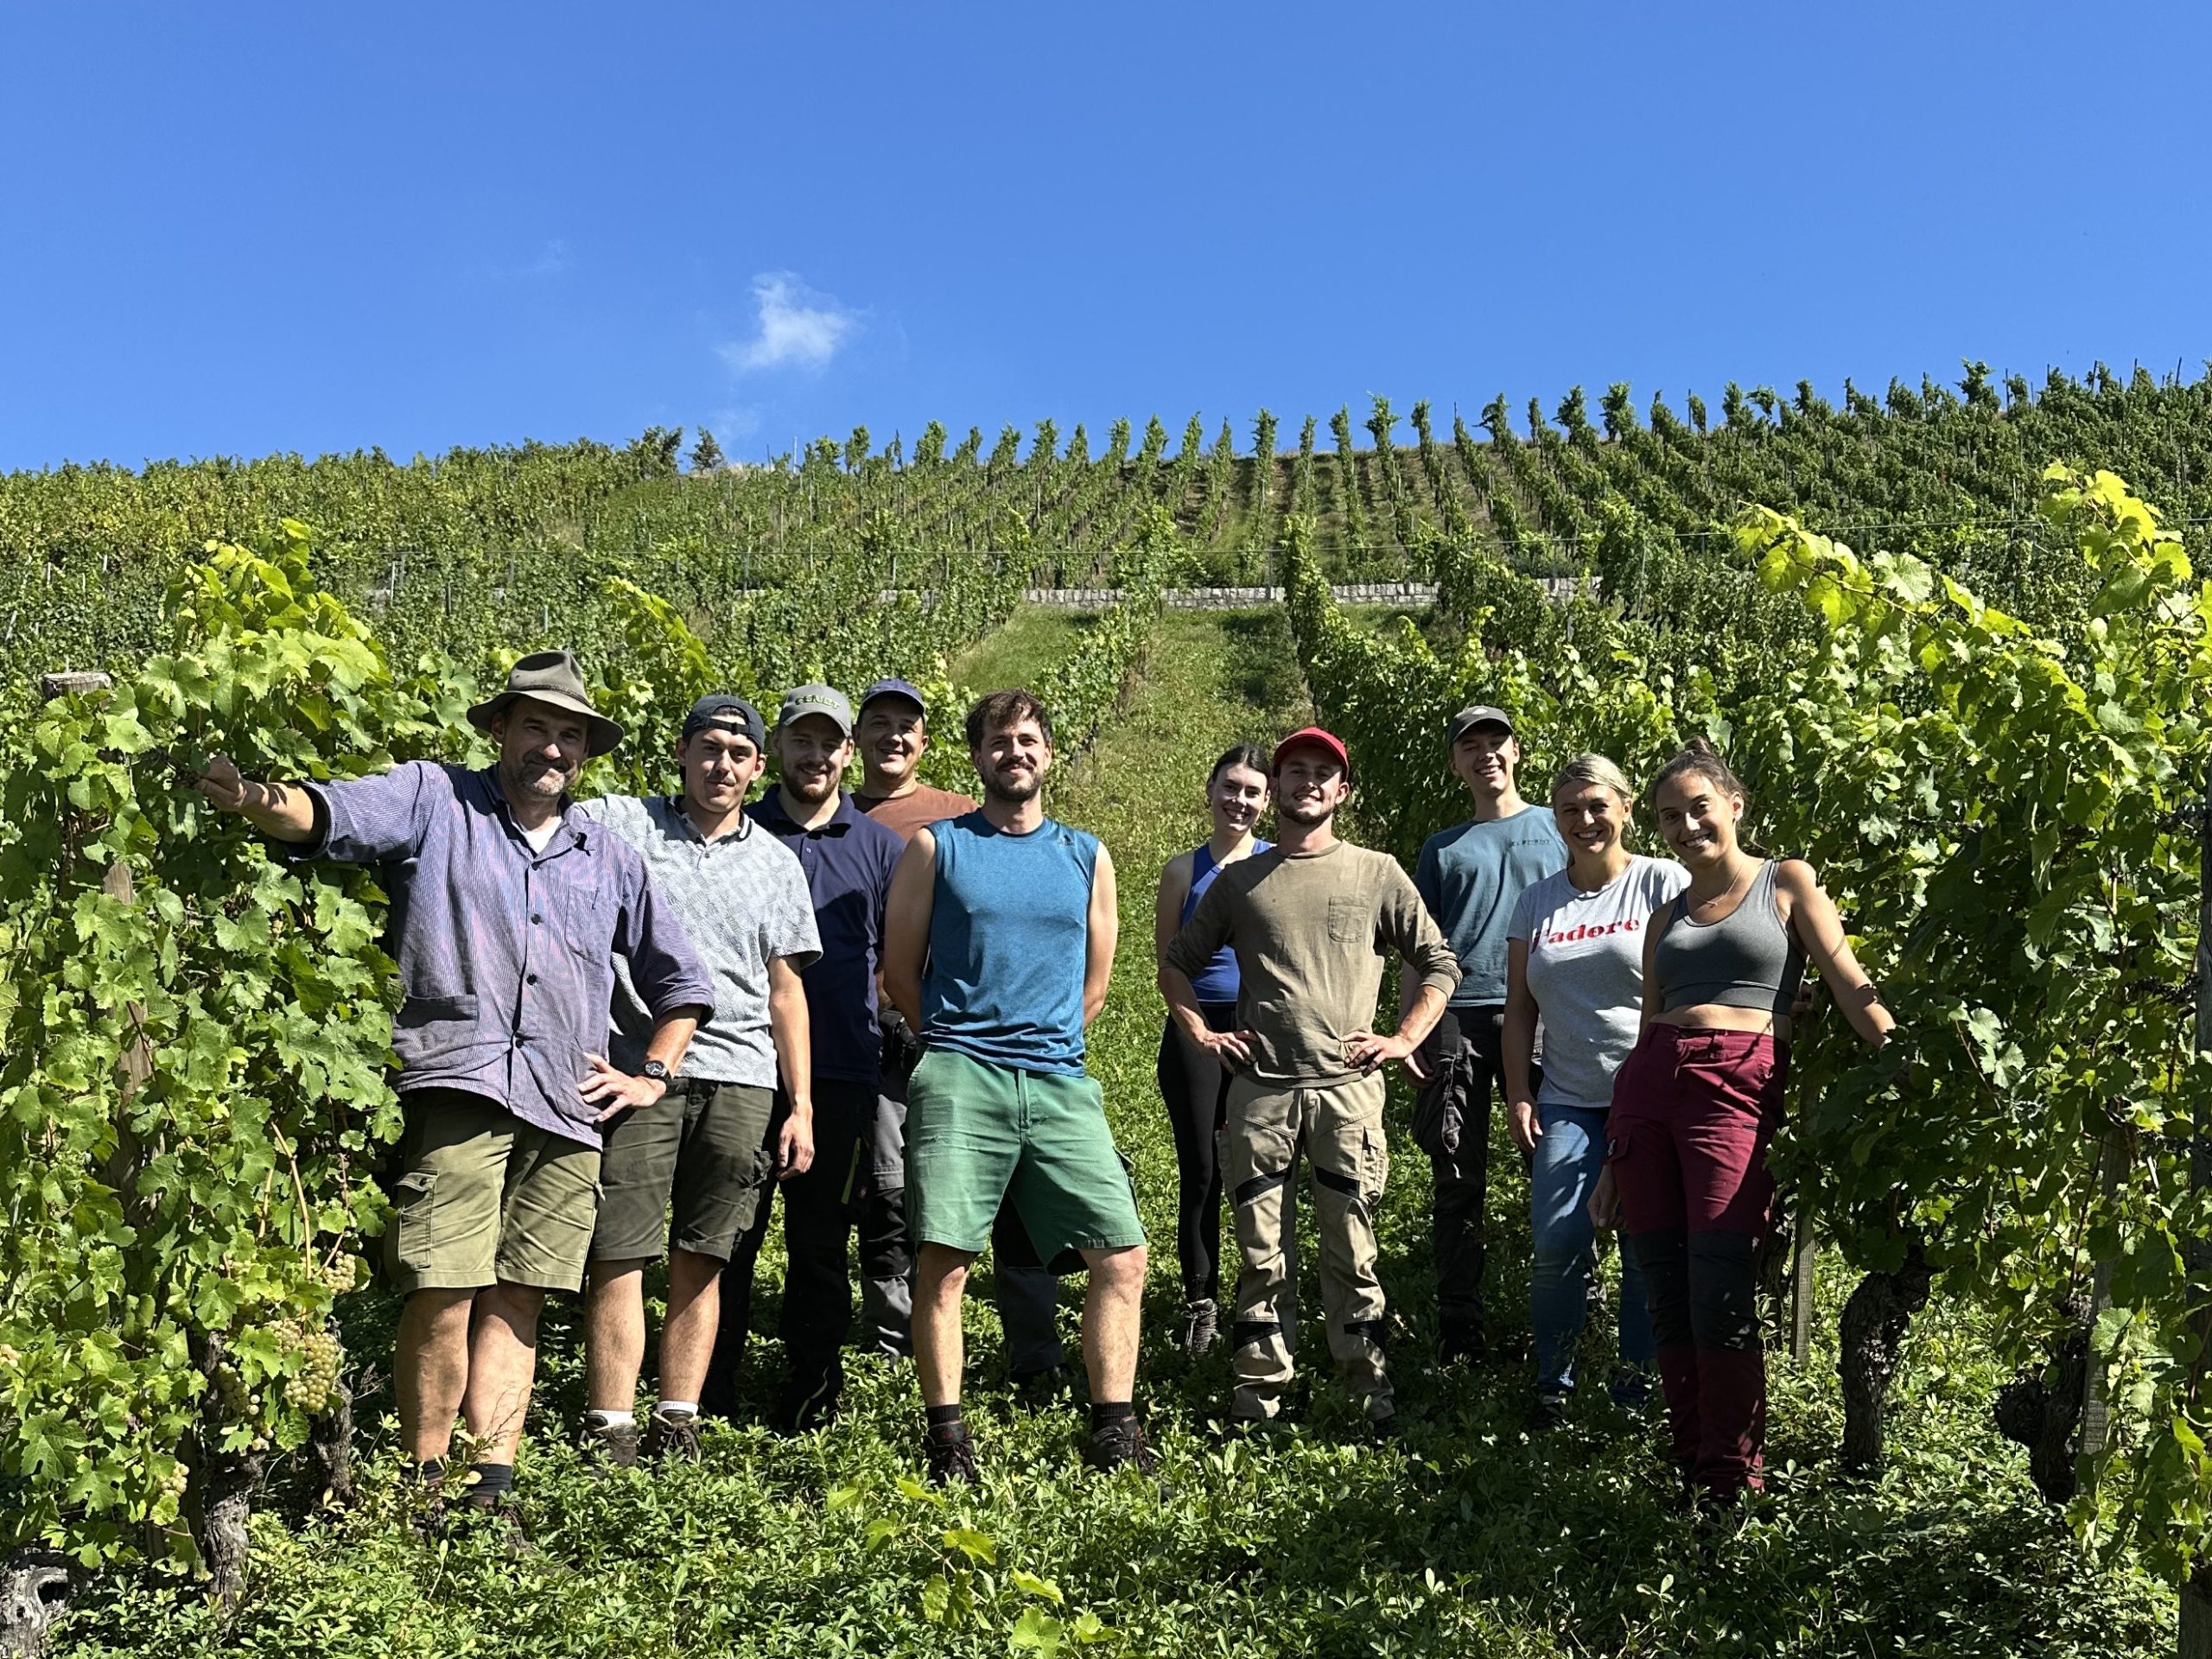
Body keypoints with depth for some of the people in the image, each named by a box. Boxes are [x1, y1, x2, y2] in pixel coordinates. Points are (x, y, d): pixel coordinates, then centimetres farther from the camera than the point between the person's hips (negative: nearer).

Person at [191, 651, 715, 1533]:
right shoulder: (434, 800, 9)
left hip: (567, 1107, 4)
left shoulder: (608, 857, 21)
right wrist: (255, 797, -31)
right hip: (458, 1085, -4)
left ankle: (491, 1494, 10)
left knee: (516, 1302, 5)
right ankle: (424, 1496, 4)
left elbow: (680, 979, 28)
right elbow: (329, 813, -10)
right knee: (443, 1296, -8)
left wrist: (651, 1074, 17)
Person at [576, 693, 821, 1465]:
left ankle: (678, 1427, 14)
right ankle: (609, 1433, 3)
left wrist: (800, 1105, 11)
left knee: (703, 1259, 5)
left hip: (742, 1083, 3)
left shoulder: (776, 862, 17)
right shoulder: (620, 823, 8)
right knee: (621, 1254, -4)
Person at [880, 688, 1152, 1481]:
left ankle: (1113, 1434, 6)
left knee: (1122, 1254, -4)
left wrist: (1044, 1043, 13)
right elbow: (900, 974, 9)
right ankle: (946, 1438, 3)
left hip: (1060, 1082, 3)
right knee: (943, 1258, -8)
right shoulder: (935, 847, 8)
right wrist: (957, 1042, 10)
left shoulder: (1087, 858, 15)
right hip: (958, 1079, -2)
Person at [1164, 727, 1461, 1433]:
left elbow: (1440, 967, 12)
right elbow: (1176, 964, 20)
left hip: (1348, 1088, -1)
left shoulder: (1378, 874, 8)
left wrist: (1402, 1039, 1)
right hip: (1259, 1089, 1)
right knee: (1260, 1248, 5)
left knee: (1352, 1247, 3)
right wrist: (1201, 1032, 6)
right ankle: (1260, 1385, 15)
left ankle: (1369, 1385, 14)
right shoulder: (1237, 880, 12)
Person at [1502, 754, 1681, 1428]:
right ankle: (1554, 1381, 12)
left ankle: (1639, 1380, 21)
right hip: (1568, 1098, 3)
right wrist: (1519, 1095, 6)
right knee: (1557, 1242, -7)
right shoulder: (1536, 901, 12)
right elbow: (1520, 1006, 14)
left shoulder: (1665, 882, 1)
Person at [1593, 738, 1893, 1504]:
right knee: (1665, 1293, 3)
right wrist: (1614, 1159, 19)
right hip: (1649, 1087, 5)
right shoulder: (1667, 917, 21)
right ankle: (1690, 1468, 15)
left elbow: (1848, 980, 1)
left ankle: (1732, 1481, 1)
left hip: (1737, 1087, -5)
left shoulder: (1786, 882, 10)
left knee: (1718, 1292, -12)